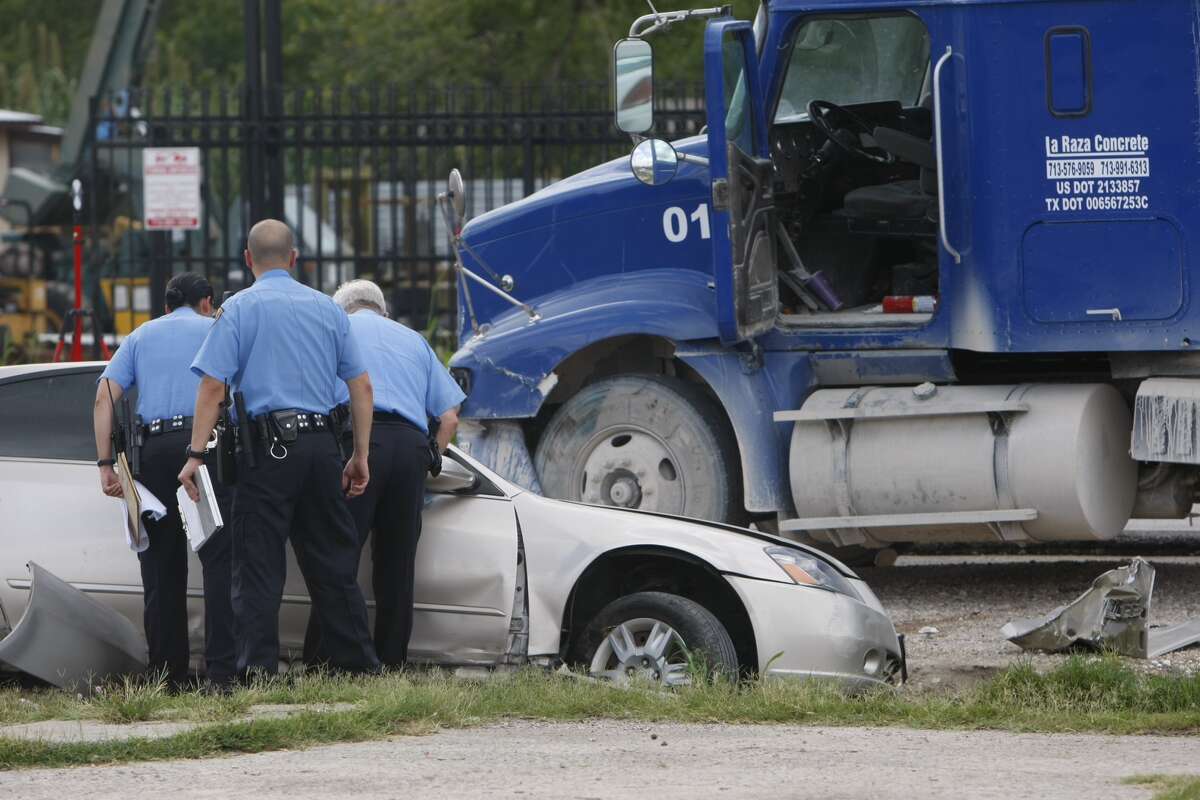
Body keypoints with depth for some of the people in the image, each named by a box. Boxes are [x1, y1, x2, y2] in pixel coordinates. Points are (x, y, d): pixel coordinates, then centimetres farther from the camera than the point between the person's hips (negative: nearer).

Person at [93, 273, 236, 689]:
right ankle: (222, 667, -17)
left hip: (153, 450, 3)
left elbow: (105, 396, 7)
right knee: (220, 559, -6)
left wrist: (105, 463, 4)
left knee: (162, 568, 7)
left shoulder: (141, 336, 21)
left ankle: (168, 671, 6)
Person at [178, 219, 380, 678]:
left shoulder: (239, 309, -1)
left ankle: (258, 666, -11)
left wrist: (195, 455, -8)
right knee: (332, 560, 11)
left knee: (259, 564, -3)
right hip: (321, 442, 4)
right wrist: (360, 456, 17)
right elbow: (362, 387, 12)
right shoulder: (327, 308, 13)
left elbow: (212, 386, -9)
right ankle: (358, 663, 13)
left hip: (269, 449, -4)